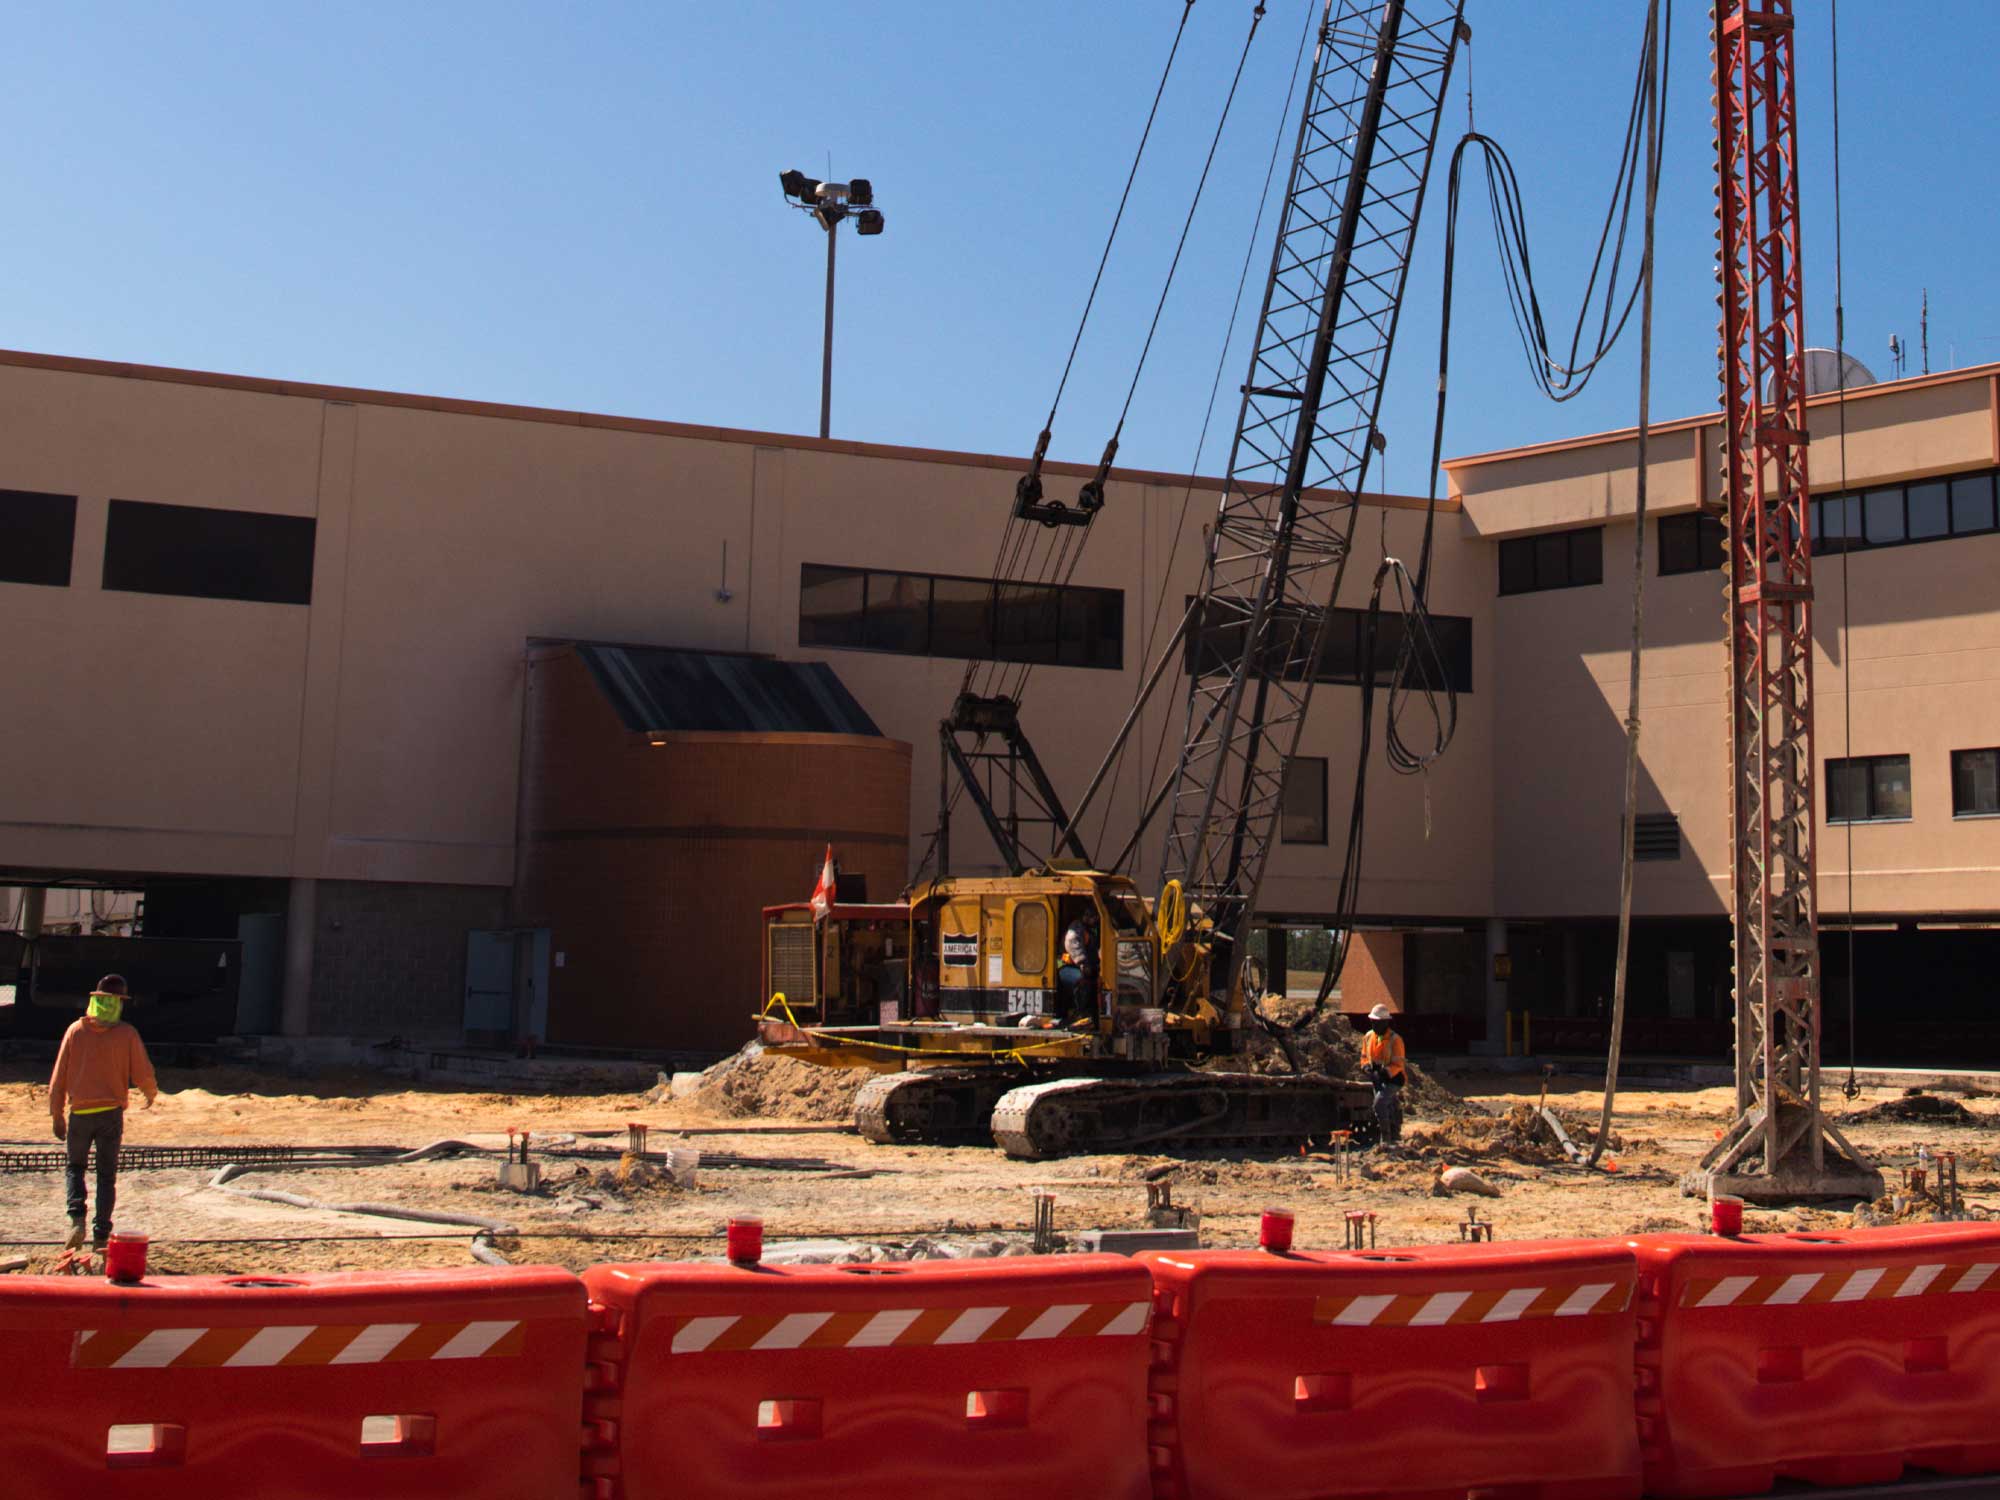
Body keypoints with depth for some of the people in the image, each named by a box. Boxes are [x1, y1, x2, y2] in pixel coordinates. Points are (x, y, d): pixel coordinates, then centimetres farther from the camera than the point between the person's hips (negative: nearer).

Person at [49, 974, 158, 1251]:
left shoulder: (76, 1030, 1)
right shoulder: (126, 1033, -4)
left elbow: (58, 1076, 3)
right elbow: (143, 1074, -5)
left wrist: (57, 1115, 10)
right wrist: (152, 1093, 18)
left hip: (79, 1113, 1)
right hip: (111, 1114, -1)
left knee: (75, 1168, 18)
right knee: (107, 1176, 9)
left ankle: (77, 1218, -4)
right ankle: (101, 1236, 6)